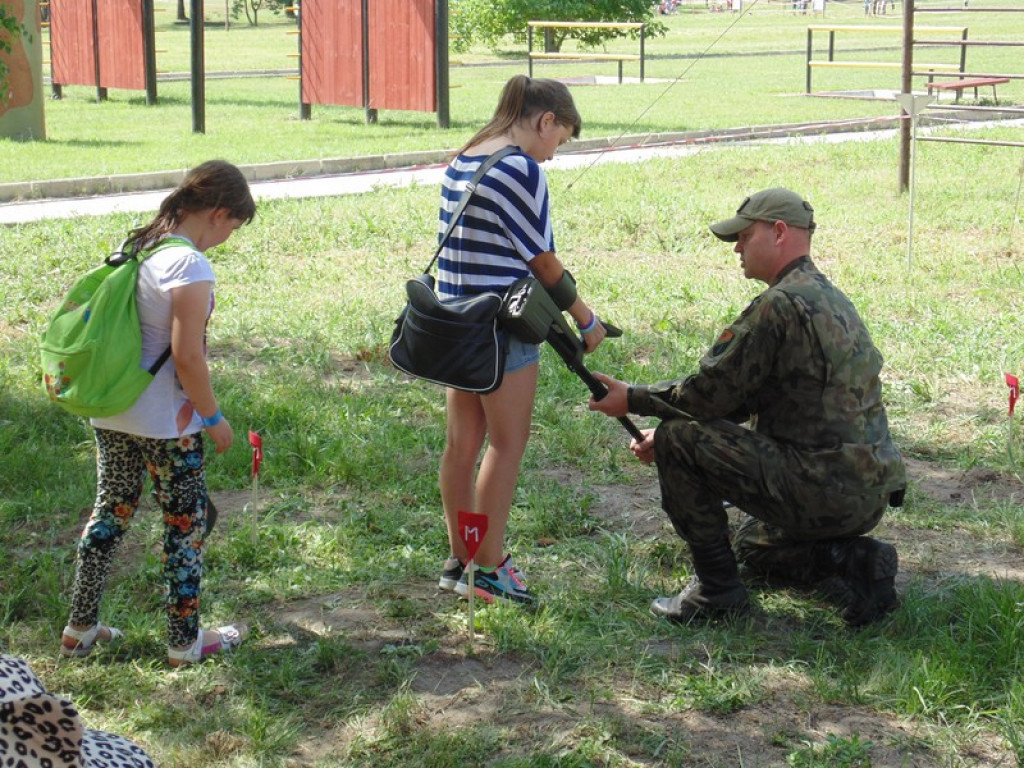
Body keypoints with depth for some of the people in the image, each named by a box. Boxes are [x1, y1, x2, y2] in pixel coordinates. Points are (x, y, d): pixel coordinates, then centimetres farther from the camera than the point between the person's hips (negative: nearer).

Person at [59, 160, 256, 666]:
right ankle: (186, 641, 17)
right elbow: (187, 356, -22)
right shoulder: (189, 266, -19)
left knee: (111, 512, 18)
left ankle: (80, 629, 27)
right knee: (186, 523, 7)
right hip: (165, 422, -8)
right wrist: (214, 417, -10)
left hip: (111, 412, 8)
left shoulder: (138, 248, 6)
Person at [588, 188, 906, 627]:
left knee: (679, 441, -8)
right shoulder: (830, 298, 17)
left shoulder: (781, 305, -16)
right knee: (754, 546, 33)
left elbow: (712, 393, -14)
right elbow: (741, 398, 20)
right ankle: (856, 560, 9)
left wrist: (633, 400, 2)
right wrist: (664, 433, 17)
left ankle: (717, 589, -2)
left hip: (821, 489, -10)